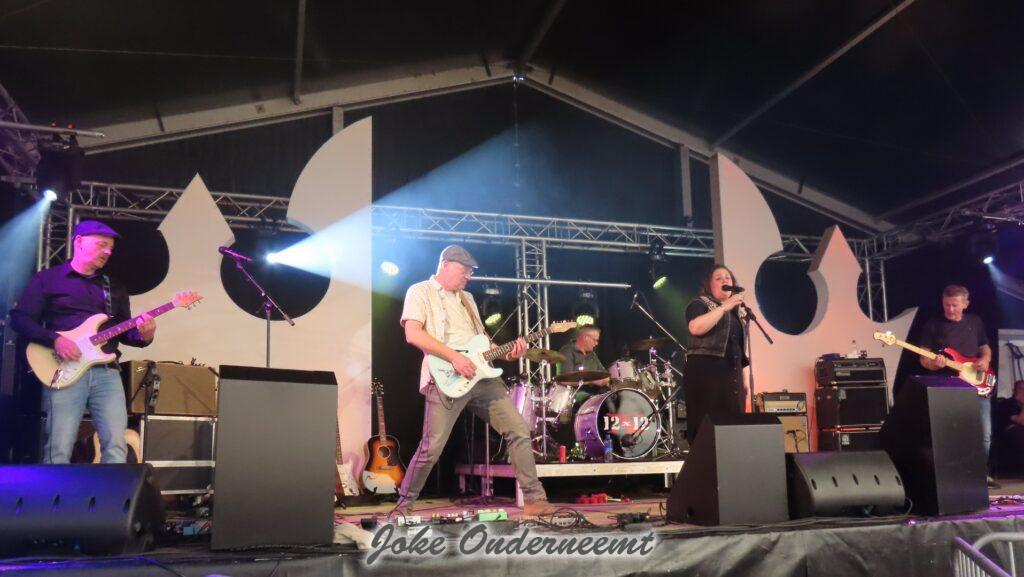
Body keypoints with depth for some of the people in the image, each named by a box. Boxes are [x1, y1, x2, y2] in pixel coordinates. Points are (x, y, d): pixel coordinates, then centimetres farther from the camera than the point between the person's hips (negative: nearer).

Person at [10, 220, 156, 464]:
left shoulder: (115, 288, 21)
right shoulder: (47, 278, 8)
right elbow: (19, 318, 1)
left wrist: (142, 335, -4)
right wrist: (55, 339, -14)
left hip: (106, 372, 3)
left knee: (116, 445, -8)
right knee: (58, 450, -8)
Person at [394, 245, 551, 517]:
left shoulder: (467, 298, 25)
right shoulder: (420, 292, 3)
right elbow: (413, 334, -11)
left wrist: (507, 353, 7)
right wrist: (454, 356, -18)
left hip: (482, 375, 7)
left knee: (518, 431, 0)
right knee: (431, 448, -10)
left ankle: (535, 498, 7)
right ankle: (404, 504, 10)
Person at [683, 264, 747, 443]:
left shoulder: (735, 311, 22)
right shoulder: (699, 304, 1)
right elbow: (695, 328, -21)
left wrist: (742, 377, 18)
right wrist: (725, 307, -18)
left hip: (732, 373, 7)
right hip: (705, 371, -7)